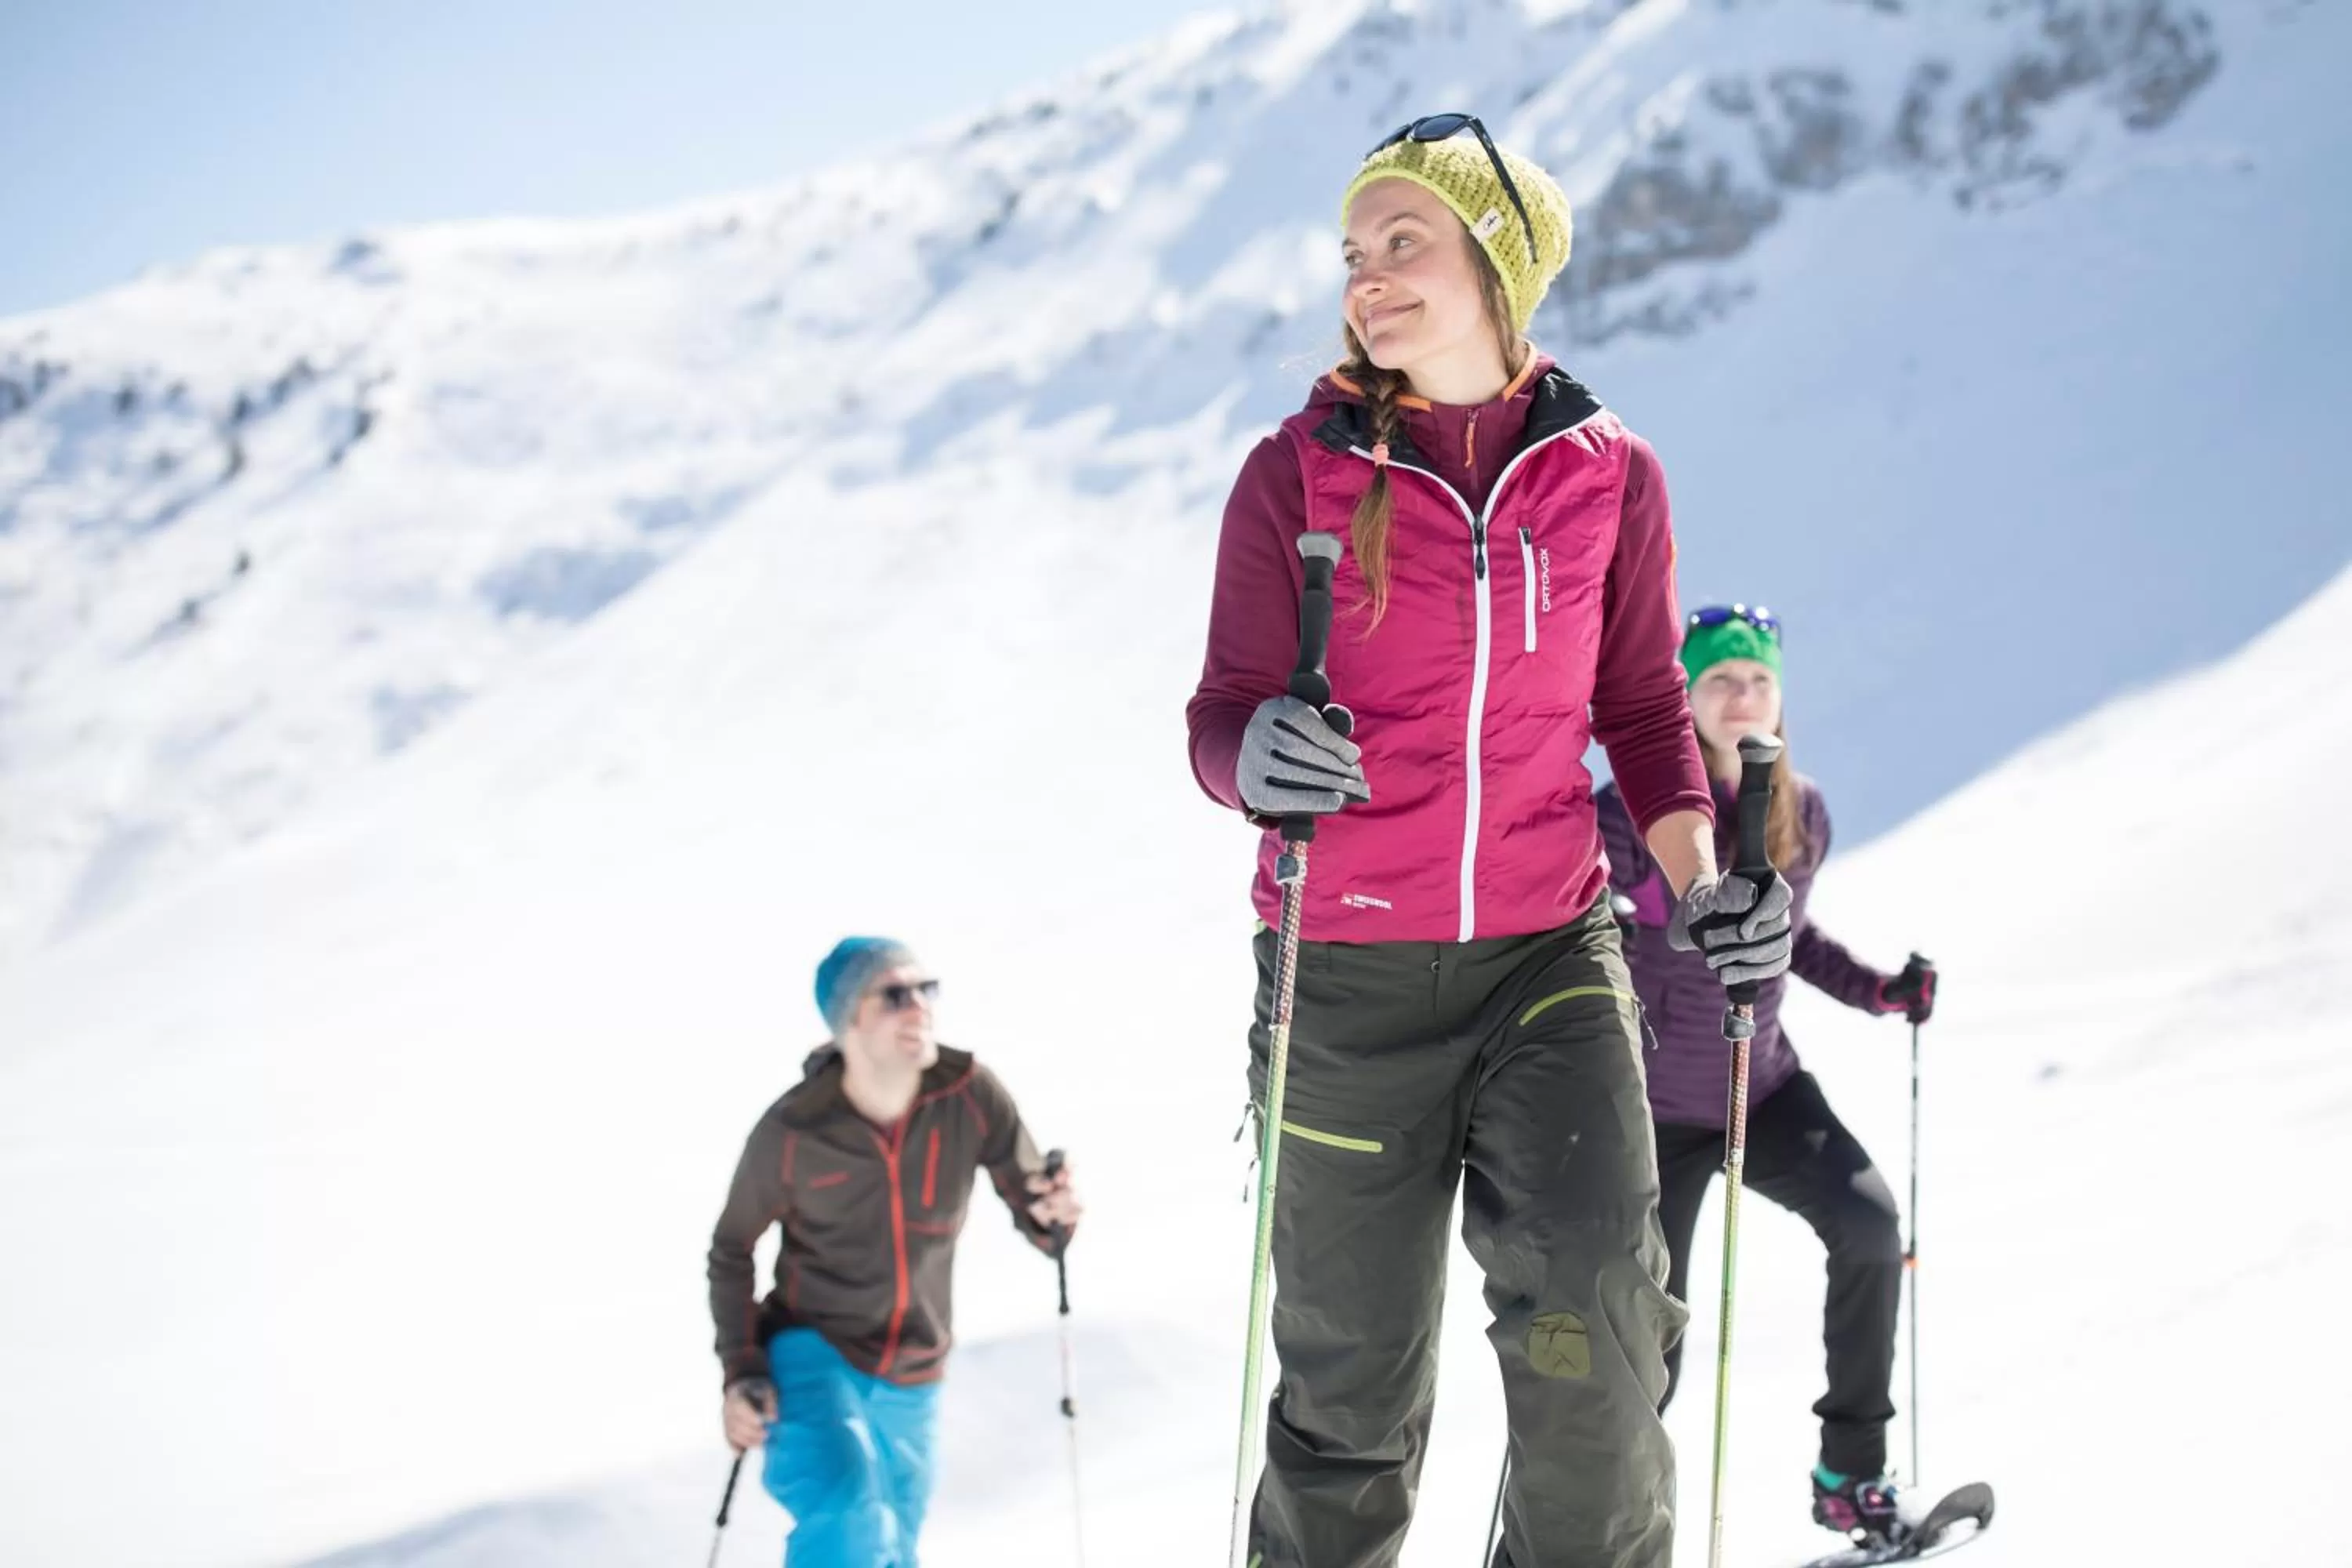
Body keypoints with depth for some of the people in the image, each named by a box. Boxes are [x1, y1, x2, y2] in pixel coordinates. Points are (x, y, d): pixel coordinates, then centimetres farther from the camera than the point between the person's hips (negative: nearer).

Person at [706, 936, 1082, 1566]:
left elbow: (1032, 1208, -8)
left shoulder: (970, 1095, -15)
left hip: (912, 1377, 4)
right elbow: (731, 1252, -3)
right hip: (812, 1351, -4)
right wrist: (741, 1372, -13)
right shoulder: (792, 1132, -19)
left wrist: (1051, 1215, -32)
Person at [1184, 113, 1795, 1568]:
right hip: (1348, 966, -1)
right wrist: (1260, 757, -27)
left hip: (1549, 953, 1)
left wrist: (1700, 880, -4)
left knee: (1593, 1307, -18)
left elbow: (1643, 708, 12)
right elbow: (1223, 715, -4)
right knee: (1356, 1383, 5)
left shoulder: (1608, 475, 3)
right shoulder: (1300, 474, -2)